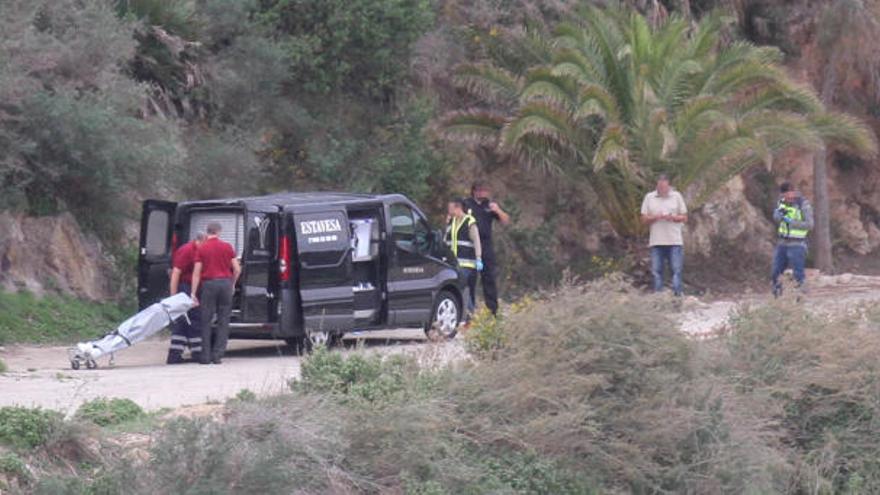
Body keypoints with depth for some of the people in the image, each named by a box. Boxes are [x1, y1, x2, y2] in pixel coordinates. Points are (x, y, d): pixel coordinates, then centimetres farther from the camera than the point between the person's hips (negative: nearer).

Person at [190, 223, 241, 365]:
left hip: (209, 284, -1)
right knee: (223, 321, 6)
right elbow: (237, 269, 4)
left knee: (206, 321, 4)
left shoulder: (201, 249, 0)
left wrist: (193, 292, -1)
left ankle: (206, 356, 1)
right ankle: (218, 355, 2)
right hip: (225, 283, 1)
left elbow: (196, 273, -3)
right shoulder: (227, 247, 4)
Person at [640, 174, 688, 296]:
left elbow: (684, 218, 8)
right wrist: (655, 217, -11)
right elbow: (644, 219, 8)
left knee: (676, 270, -6)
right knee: (657, 271, 1)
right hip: (656, 241, 1)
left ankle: (677, 294, -5)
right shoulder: (649, 197, 9)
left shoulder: (676, 196, 8)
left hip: (675, 241, -1)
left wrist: (673, 217, -11)